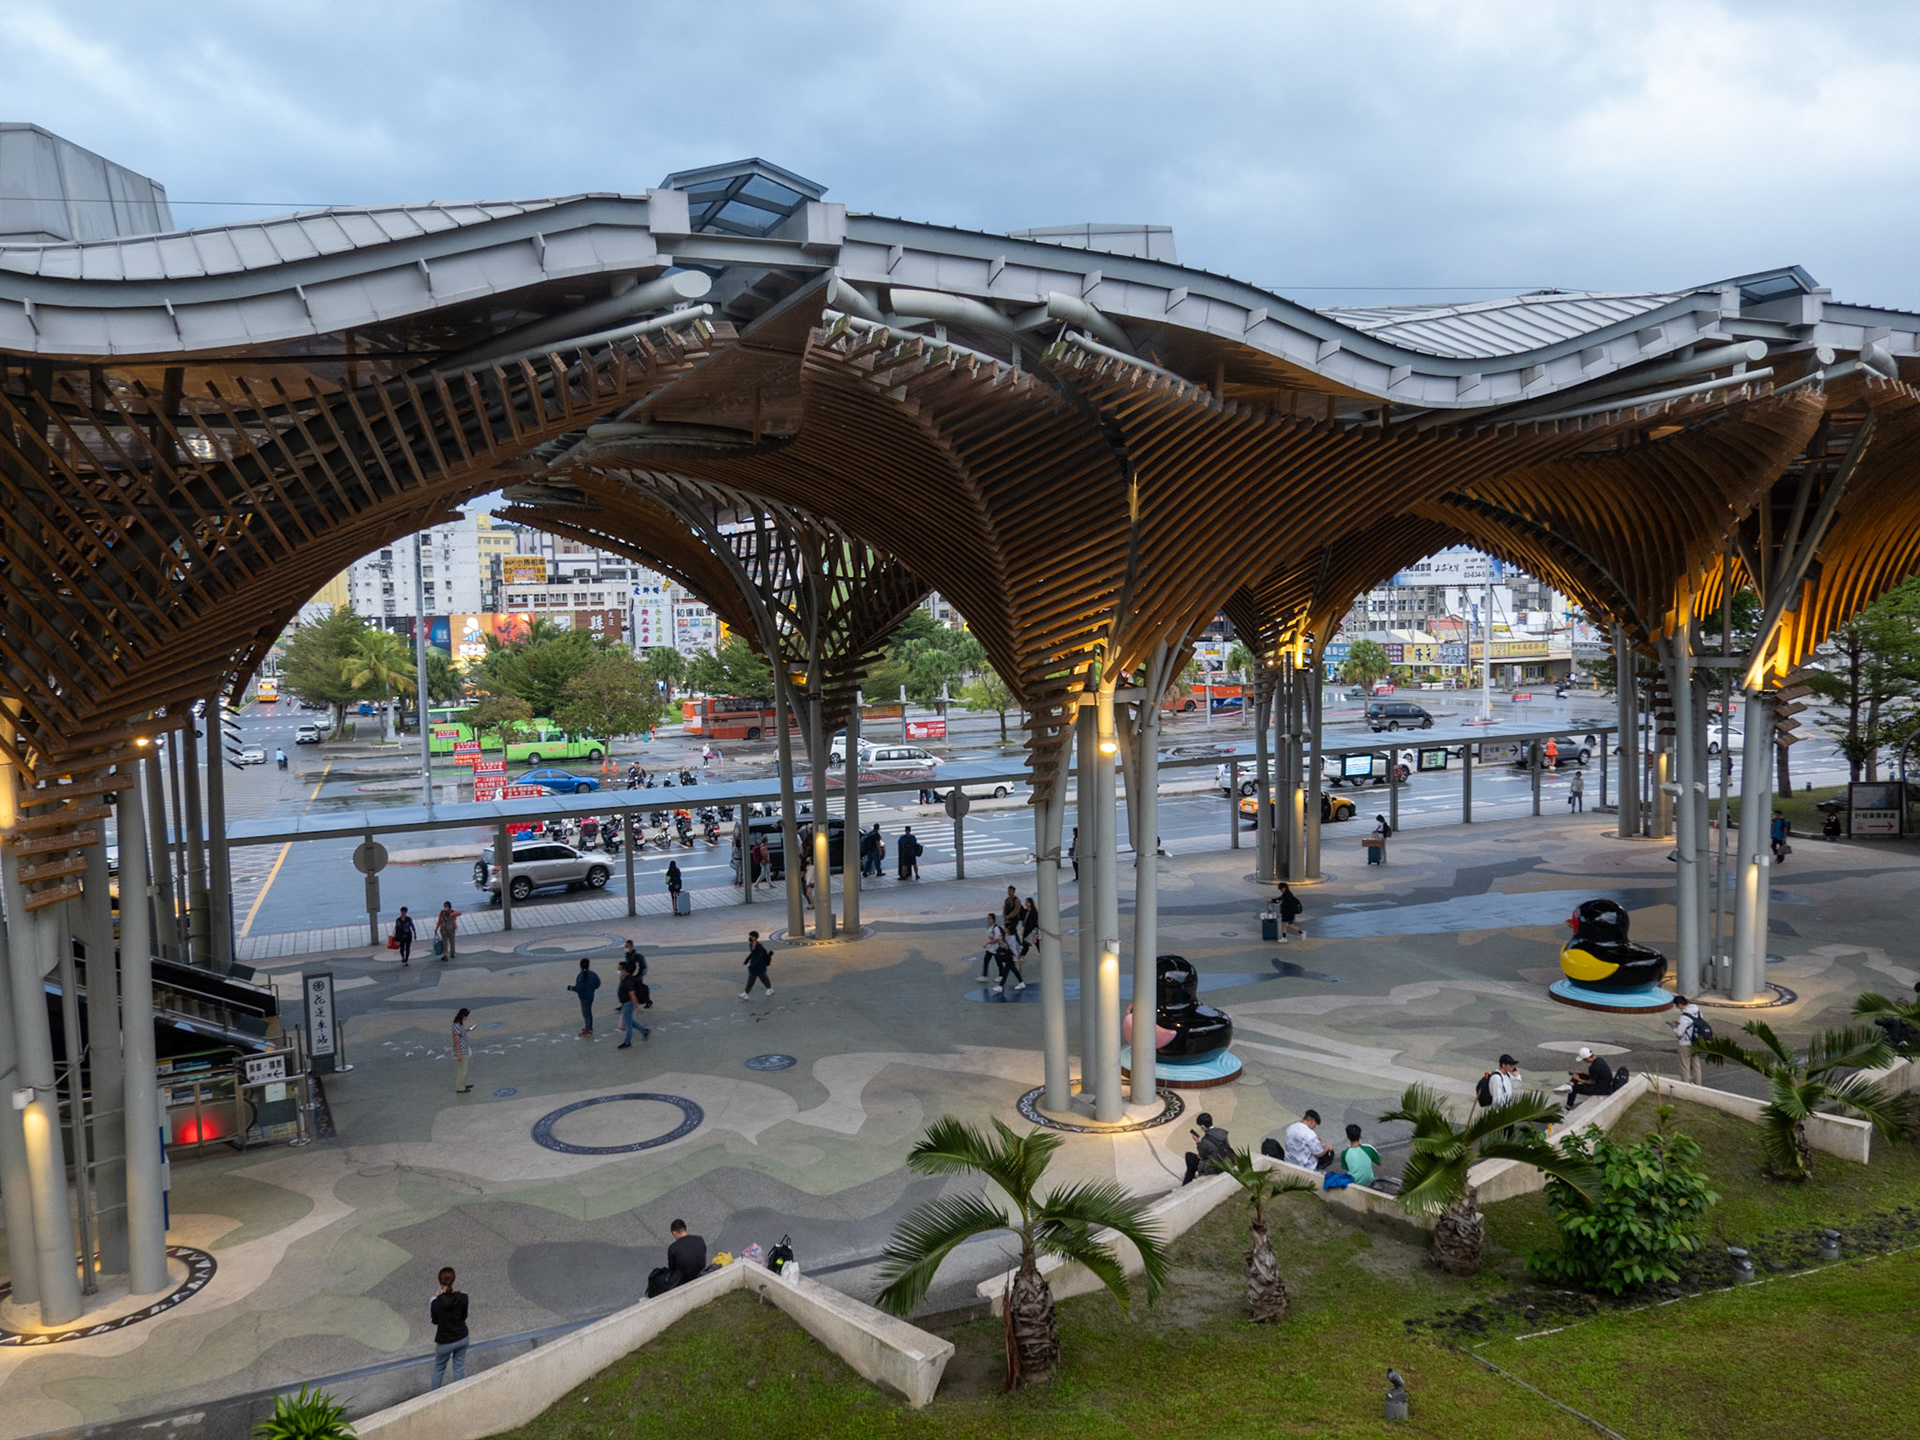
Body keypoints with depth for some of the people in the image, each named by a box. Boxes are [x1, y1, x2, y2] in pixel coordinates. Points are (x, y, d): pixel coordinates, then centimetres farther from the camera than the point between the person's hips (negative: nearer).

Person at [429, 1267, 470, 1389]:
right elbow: (464, 1316, -2)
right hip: (462, 1338, 2)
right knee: (459, 1368, 17)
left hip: (445, 1341, -2)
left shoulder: (436, 1303, -22)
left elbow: (434, 1321, -4)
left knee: (439, 1370, 19)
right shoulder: (462, 1298, -16)